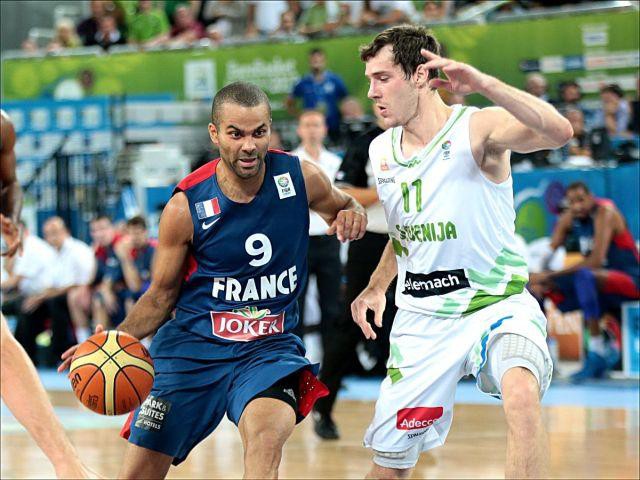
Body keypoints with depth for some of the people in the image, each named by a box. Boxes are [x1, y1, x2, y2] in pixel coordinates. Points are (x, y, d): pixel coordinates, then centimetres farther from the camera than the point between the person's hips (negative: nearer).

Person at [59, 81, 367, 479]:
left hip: (270, 346, 0)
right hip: (192, 345, 0)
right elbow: (162, 296, 2)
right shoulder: (186, 207, -10)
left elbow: (343, 207, 17)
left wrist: (352, 217, -8)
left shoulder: (301, 178, -7)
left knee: (267, 435, -34)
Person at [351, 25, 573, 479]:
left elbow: (558, 132, -35)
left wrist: (484, 84, -42)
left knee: (521, 393, -37)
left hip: (496, 303, -6)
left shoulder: (477, 128, -14)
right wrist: (377, 287, 13)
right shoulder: (381, 152, 6)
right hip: (422, 318, 6)